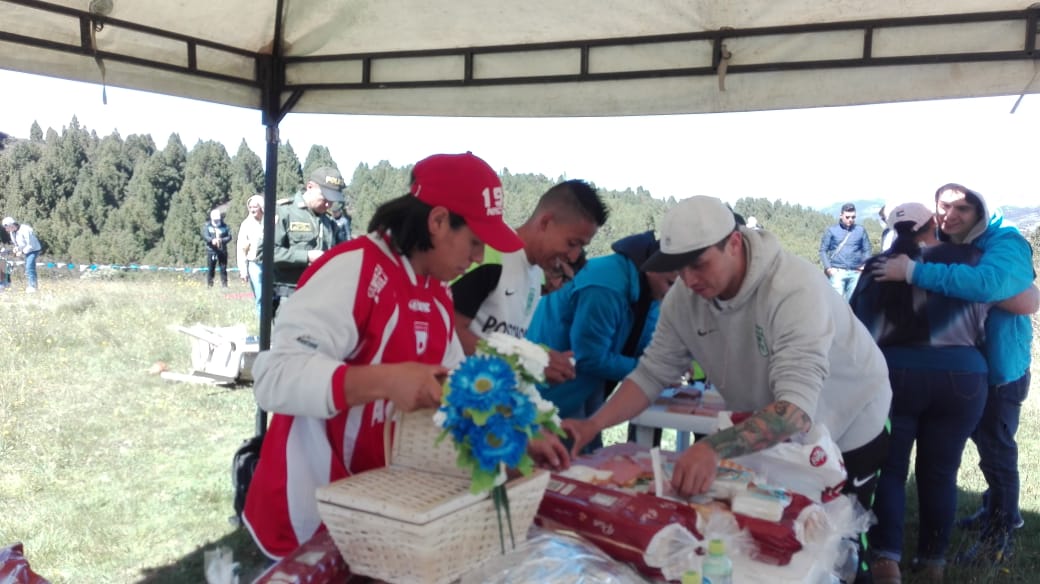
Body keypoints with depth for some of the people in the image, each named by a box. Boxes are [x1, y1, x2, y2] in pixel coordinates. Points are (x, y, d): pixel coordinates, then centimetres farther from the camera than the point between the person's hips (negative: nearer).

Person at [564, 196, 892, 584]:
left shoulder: (795, 289, -36)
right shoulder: (683, 297, -18)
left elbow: (796, 407, -45)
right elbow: (653, 374, -12)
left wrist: (715, 447, -59)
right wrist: (594, 424, -28)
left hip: (845, 432, -5)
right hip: (772, 433, 5)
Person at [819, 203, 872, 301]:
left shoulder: (861, 230, 11)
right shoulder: (832, 230, 6)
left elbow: (867, 250, 12)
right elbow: (823, 250, 5)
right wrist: (828, 268, -6)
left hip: (855, 273, 2)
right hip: (837, 272, -2)